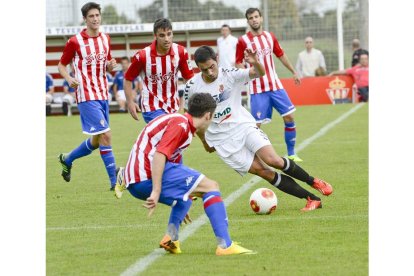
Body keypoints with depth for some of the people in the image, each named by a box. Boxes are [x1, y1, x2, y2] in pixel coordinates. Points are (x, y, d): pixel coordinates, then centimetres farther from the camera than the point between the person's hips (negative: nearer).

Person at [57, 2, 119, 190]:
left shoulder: (105, 39, 9)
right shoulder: (75, 42, -8)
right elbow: (61, 65, 2)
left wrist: (111, 65, -3)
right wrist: (69, 79, -18)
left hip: (103, 95, 7)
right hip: (86, 96, -7)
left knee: (96, 141, 13)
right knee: (105, 135, -14)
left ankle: (67, 159, 37)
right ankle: (115, 181, -10)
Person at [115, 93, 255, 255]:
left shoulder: (180, 122, 25)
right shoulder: (181, 124, -6)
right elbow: (159, 155, -21)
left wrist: (180, 205, 45)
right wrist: (156, 192, -27)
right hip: (147, 174, -10)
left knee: (189, 190, 30)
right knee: (210, 186, -8)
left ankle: (171, 238, 10)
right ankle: (225, 246, -17)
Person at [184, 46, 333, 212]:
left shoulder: (229, 75, -8)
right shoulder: (192, 87, -6)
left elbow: (260, 73, -18)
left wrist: (256, 63, -40)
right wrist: (204, 141, 16)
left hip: (244, 126, 0)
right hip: (223, 141, 0)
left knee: (272, 160, -22)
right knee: (264, 172, -10)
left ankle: (314, 182, 2)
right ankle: (312, 199, -5)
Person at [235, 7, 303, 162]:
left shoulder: (270, 36, 6)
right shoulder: (243, 41, -7)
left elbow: (281, 55, 19)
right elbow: (238, 63, -3)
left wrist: (294, 72, 24)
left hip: (275, 85, 4)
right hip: (257, 89, -4)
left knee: (289, 116, 1)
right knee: (256, 123, -6)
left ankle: (291, 154, 12)